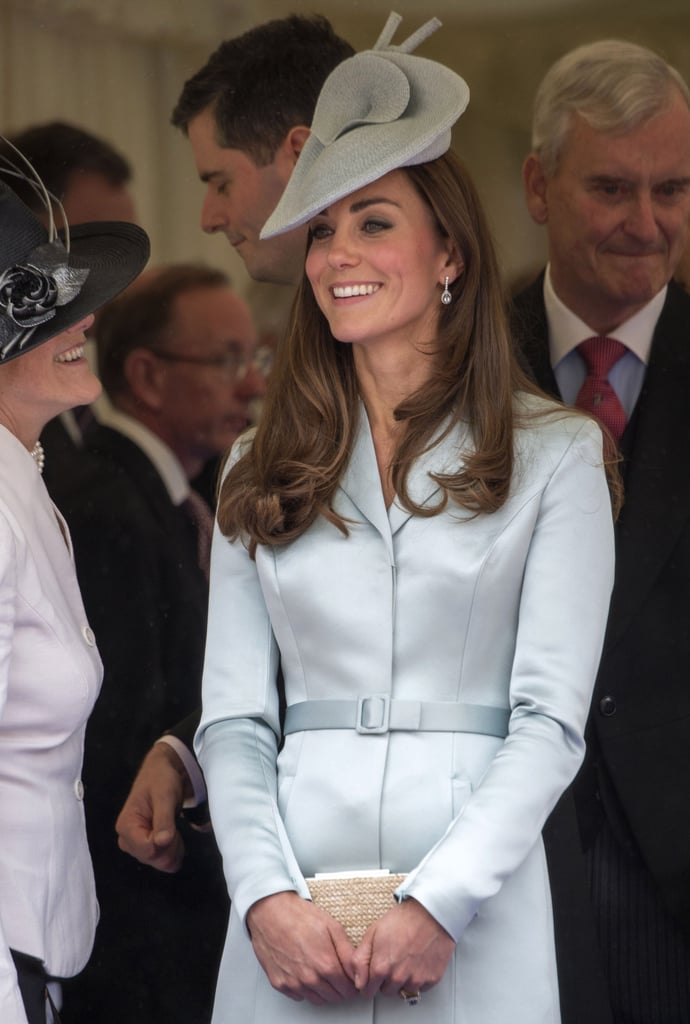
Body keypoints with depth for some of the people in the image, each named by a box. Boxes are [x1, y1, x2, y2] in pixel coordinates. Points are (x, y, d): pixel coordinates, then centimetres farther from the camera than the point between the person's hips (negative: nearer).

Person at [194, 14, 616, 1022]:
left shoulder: (553, 454, 2)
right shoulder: (259, 474, 11)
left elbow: (550, 718, -5)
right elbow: (232, 720, 5)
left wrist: (438, 903, -15)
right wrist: (267, 899, -10)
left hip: (475, 921, -2)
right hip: (290, 931, 2)